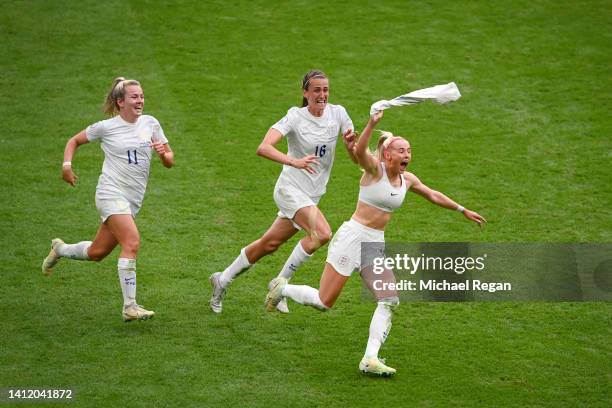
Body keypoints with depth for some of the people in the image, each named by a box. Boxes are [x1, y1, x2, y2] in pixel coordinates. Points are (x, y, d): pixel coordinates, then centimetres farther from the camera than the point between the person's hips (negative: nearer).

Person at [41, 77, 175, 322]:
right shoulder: (106, 127, -3)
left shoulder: (150, 123, 8)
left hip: (133, 200, 6)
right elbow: (75, 140, 12)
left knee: (97, 253, 13)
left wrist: (163, 153, -11)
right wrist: (66, 164, -4)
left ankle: (60, 249, 44)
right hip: (111, 193, -6)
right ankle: (129, 308, -23)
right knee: (132, 242, -24)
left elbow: (169, 162, 12)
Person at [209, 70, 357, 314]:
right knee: (322, 234, -27)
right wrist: (294, 162, -40)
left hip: (313, 194, 6)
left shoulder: (338, 113, 1)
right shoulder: (296, 117, -13)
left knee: (270, 244, 13)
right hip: (291, 188, -6)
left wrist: (351, 144, -21)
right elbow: (263, 148, -26)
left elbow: (356, 158, 2)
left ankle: (222, 280, 31)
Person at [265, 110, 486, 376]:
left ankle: (370, 359, -10)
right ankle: (282, 288, 24)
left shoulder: (407, 180, 8)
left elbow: (434, 196, 26)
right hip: (352, 237, -7)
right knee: (324, 302, -3)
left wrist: (463, 210, 31)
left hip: (376, 244, 7)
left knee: (389, 301, -8)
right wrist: (372, 124, -49)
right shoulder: (375, 169, -12)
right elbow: (359, 151, -34)